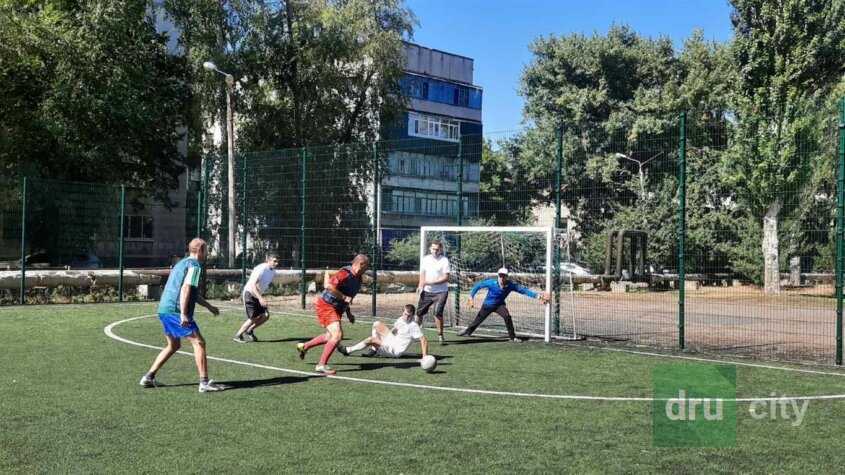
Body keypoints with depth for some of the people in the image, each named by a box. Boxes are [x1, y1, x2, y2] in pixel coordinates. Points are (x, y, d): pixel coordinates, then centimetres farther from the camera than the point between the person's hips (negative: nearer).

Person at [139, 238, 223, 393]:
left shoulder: (181, 263, 24)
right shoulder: (194, 265, -6)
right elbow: (185, 289, -19)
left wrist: (209, 306, 36)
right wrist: (183, 314, -23)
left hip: (164, 309, 10)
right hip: (175, 310, -10)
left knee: (174, 345, 21)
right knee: (199, 342, -6)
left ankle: (149, 377, 20)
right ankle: (204, 382, -8)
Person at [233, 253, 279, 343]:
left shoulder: (273, 271, 3)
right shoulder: (261, 269, -24)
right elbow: (253, 285, -32)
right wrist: (260, 298, -41)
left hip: (258, 296, 8)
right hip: (249, 294, -8)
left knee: (266, 316, -1)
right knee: (253, 318, -11)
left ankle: (249, 331, 17)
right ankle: (238, 336, 6)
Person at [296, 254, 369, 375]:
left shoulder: (357, 279, 8)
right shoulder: (345, 273, -21)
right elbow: (329, 286, -32)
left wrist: (348, 313, 17)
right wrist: (343, 297, -27)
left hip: (336, 308, 10)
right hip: (326, 305, -10)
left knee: (331, 336, 21)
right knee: (337, 335, -18)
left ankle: (304, 346, 40)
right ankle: (322, 365, -11)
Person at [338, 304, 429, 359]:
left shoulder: (413, 326, -22)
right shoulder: (400, 319, 2)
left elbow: (423, 340, -27)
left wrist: (425, 356, -35)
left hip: (396, 350, -9)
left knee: (370, 339, -19)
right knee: (377, 324, 7)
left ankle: (348, 350, -4)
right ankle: (374, 349, 3)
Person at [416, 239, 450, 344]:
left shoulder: (444, 260, -7)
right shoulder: (425, 259, 7)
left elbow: (446, 278, -13)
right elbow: (422, 274, 12)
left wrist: (431, 282, -20)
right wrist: (421, 285, -6)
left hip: (440, 292, -4)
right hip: (426, 291, 4)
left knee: (438, 312, -18)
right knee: (419, 312, 7)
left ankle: (440, 335, -4)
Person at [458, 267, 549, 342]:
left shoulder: (510, 285, -25)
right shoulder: (491, 283, -29)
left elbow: (523, 290, -28)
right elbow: (477, 286, -16)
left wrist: (537, 295, -38)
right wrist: (471, 297, -19)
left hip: (499, 305, 0)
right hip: (488, 304, 0)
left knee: (507, 316, -26)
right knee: (478, 320, 13)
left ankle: (512, 337, -13)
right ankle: (467, 332, 41)